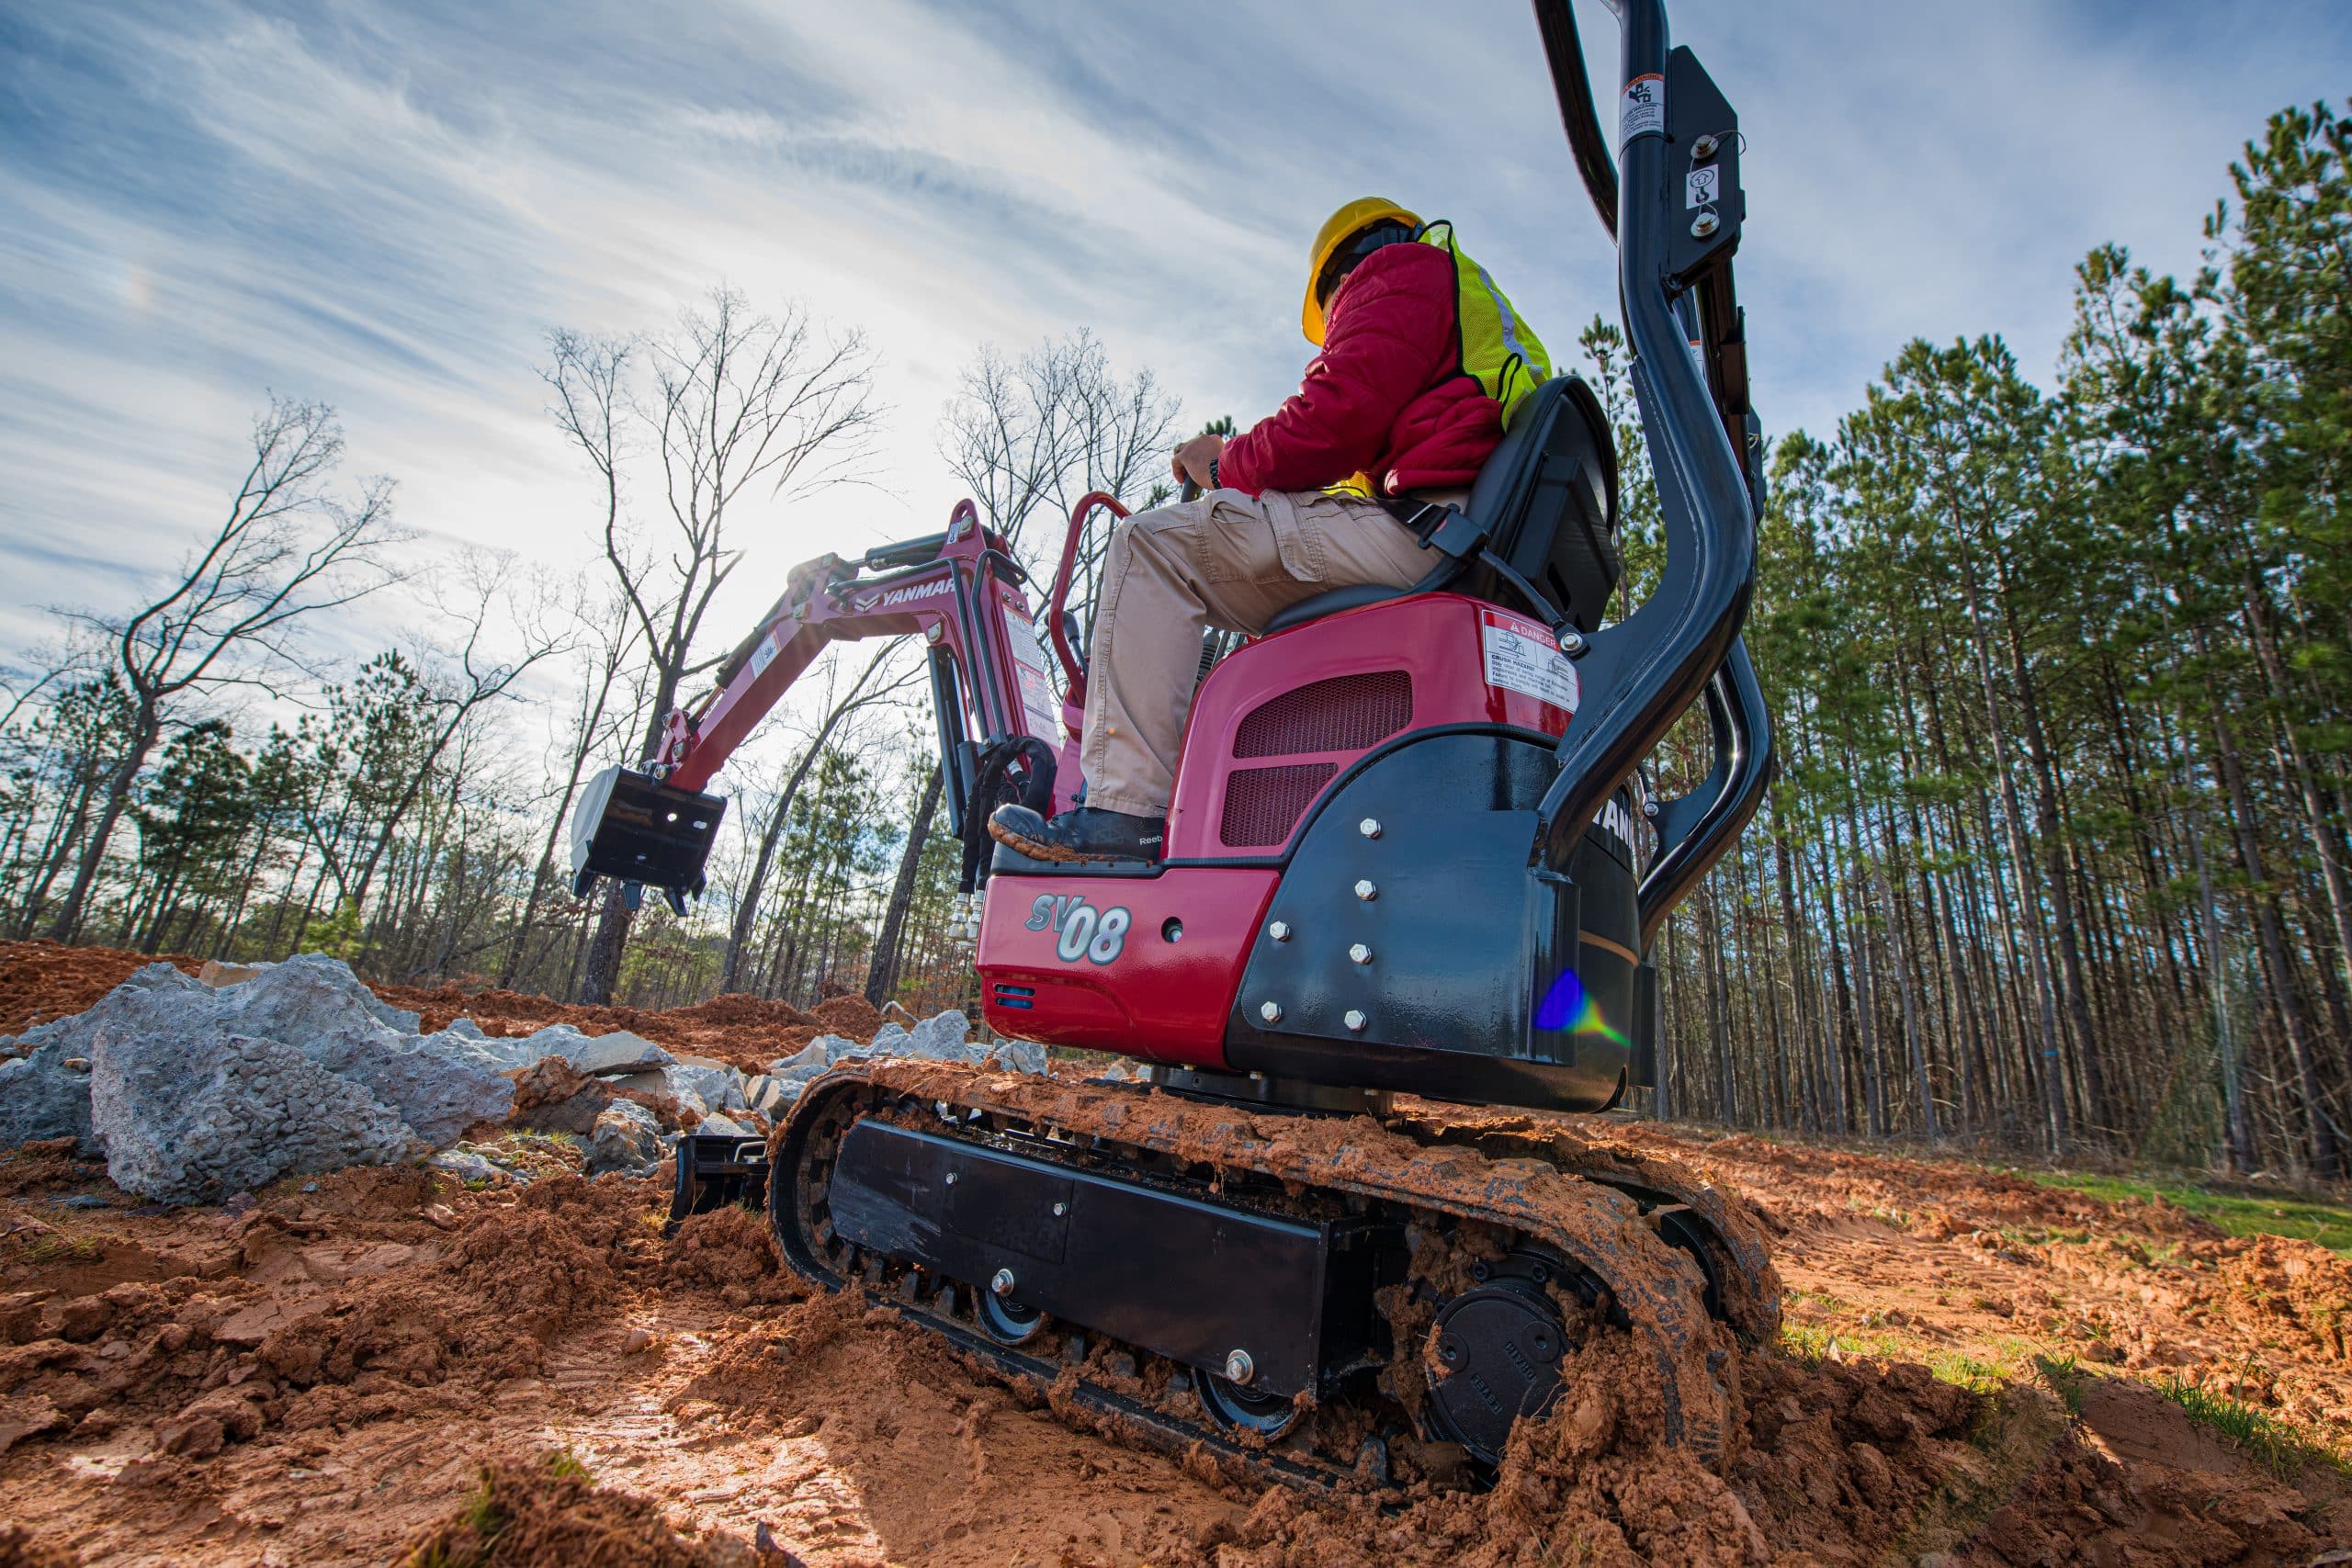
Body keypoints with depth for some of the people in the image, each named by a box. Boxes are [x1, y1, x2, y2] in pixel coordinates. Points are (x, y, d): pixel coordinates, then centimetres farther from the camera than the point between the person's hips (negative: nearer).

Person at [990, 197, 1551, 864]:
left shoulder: (1396, 272, 9)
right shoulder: (1474, 297, 39)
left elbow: (1343, 412, -10)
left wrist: (1224, 464, 6)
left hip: (1425, 532, -10)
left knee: (1157, 541, -9)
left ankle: (1124, 808, -20)